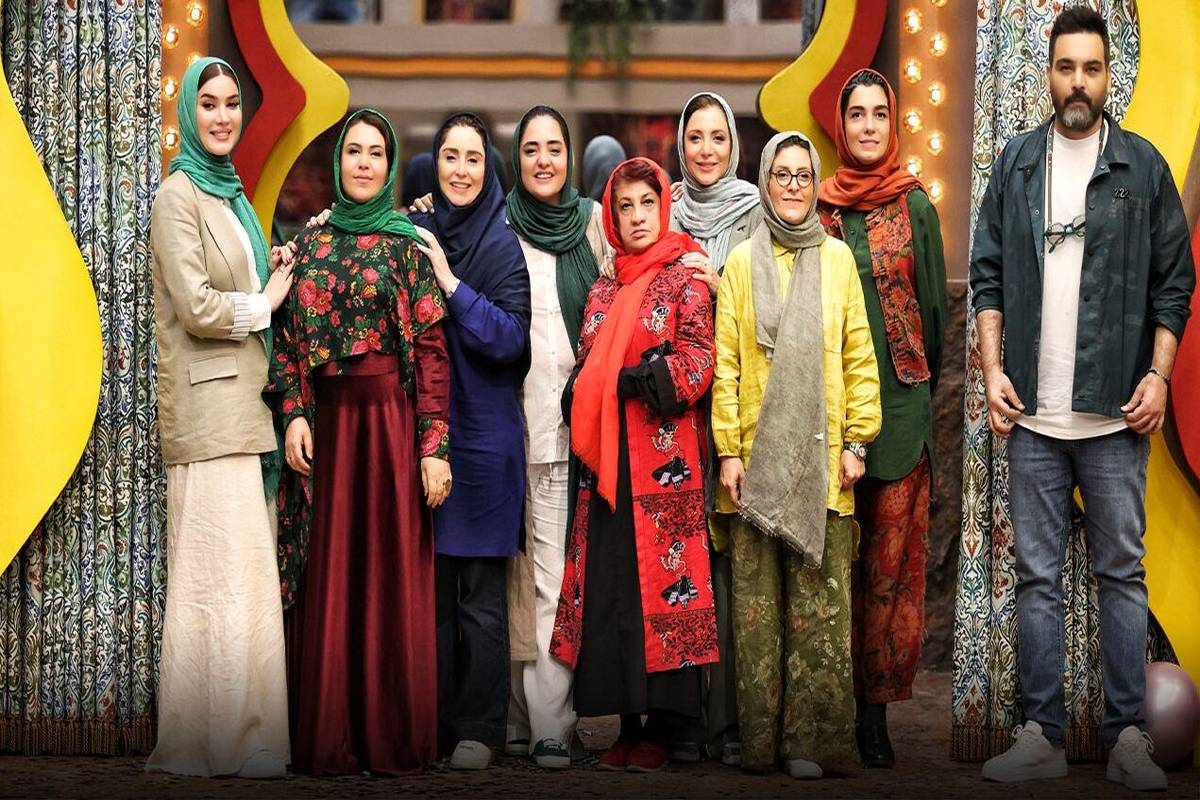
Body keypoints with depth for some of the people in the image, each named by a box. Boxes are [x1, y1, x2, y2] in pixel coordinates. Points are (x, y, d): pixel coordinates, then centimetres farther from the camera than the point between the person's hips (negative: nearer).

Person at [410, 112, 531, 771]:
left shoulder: (504, 246, -3)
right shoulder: (414, 234, 7)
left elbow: (511, 339, -12)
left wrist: (450, 282, -18)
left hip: (482, 432, -4)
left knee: (479, 593, -1)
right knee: (429, 585, 7)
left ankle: (478, 728, 7)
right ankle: (433, 721, 15)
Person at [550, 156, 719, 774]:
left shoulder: (684, 278, 2)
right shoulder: (602, 293, 17)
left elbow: (696, 365, -8)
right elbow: (582, 377, 18)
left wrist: (626, 382, -9)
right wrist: (586, 416, -1)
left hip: (665, 461, -5)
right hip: (607, 462, 5)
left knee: (663, 583, -6)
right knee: (610, 583, 1)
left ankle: (660, 730, -3)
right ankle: (627, 725, 6)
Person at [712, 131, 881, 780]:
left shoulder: (837, 258, 8)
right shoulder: (742, 263, 8)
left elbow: (859, 356, 7)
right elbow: (725, 362, 5)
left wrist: (857, 441, 1)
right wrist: (727, 448, -2)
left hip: (821, 458, 0)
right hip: (757, 456, 0)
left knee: (820, 604, -5)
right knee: (757, 602, 0)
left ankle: (812, 740, -3)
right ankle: (759, 741, 4)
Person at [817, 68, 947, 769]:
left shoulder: (915, 207, 4)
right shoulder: (818, 207, 8)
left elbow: (933, 305, 8)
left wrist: (921, 391, 8)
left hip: (898, 400, -1)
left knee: (891, 556, -1)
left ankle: (876, 704, 4)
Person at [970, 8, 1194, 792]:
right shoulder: (1016, 164, 8)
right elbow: (989, 275, 9)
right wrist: (994, 369, 0)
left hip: (1115, 411, -2)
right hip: (1033, 414, 2)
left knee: (1123, 573, 1)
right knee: (1037, 578, 4)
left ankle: (1129, 734, 4)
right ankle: (1043, 734, 8)